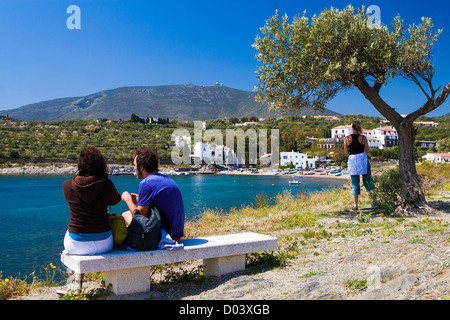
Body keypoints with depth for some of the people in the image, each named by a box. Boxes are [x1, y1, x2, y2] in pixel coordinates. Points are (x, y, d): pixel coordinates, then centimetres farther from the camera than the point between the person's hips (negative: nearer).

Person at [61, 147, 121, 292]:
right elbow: (116, 201, 10)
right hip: (103, 244, 0)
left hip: (76, 245, 1)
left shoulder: (67, 185, -8)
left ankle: (77, 282, 36)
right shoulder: (107, 185, -12)